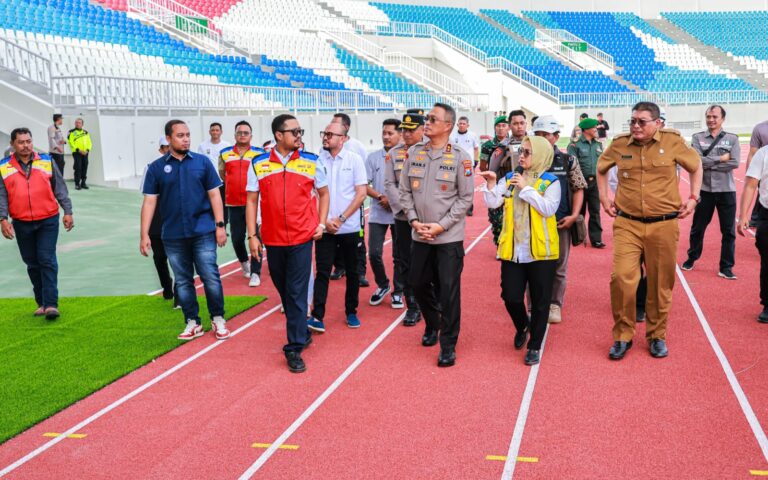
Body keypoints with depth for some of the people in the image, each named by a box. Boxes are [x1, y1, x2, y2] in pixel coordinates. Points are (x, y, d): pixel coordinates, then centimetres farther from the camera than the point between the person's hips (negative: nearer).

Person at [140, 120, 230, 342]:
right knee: (183, 281, 10)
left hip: (203, 232, -1)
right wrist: (144, 235, -3)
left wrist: (220, 225, -3)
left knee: (211, 278, -1)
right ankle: (192, 323, 22)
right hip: (173, 236, 1)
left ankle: (218, 320, 15)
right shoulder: (156, 168, 3)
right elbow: (149, 201, 2)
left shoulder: (202, 162, 3)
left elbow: (214, 195, 3)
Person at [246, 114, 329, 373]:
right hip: (272, 239, 2)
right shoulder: (258, 164, 1)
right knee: (284, 292, 14)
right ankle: (302, 333, 33)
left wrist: (321, 223, 2)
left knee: (297, 293, -4)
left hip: (302, 238, -2)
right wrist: (252, 235, -1)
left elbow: (323, 193, 12)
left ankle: (294, 348, 3)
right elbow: (252, 201, 4)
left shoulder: (311, 161, 1)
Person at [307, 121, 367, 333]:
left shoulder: (355, 160, -2)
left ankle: (351, 312, 23)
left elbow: (361, 194, -4)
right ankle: (317, 316, -3)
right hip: (324, 227, 0)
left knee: (352, 271, 10)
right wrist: (324, 221, -7)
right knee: (322, 272, -3)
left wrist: (340, 219, -10)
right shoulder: (318, 160, 1)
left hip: (350, 227, 0)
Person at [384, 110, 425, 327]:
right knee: (404, 263, 4)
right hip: (402, 217, 3)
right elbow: (390, 184, 1)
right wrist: (404, 209, -9)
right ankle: (413, 307, 13)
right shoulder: (393, 154, 6)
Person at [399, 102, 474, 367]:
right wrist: (414, 221, -6)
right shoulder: (414, 154, 5)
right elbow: (405, 191, 7)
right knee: (419, 284, 15)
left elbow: (465, 198, -7)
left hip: (449, 237, -4)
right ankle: (432, 325, 42)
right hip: (419, 235, 5)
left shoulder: (460, 158, -7)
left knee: (449, 290, -3)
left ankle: (448, 345, 10)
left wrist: (441, 226, -13)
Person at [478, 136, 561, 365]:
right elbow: (493, 203, -1)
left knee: (540, 301, 6)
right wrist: (491, 184, -17)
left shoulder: (551, 181, -3)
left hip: (540, 251, -3)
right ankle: (522, 325, 37)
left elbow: (549, 209, -16)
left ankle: (534, 346, 21)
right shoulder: (509, 178, 8)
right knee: (511, 297, 4)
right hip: (512, 249, 3)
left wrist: (527, 188, -16)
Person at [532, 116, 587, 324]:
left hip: (561, 223, 0)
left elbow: (578, 189, 4)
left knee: (559, 266, 10)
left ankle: (554, 305, 24)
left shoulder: (568, 161, 0)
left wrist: (574, 215, -7)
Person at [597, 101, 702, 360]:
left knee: (660, 284, 8)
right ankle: (622, 335, 6)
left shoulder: (673, 142, -3)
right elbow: (601, 168, 22)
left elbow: (695, 166, 13)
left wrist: (693, 198, 7)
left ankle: (657, 336, 26)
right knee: (621, 278, -12)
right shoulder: (619, 144, 2)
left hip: (663, 225, 0)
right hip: (627, 224, 1)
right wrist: (604, 197, 14)